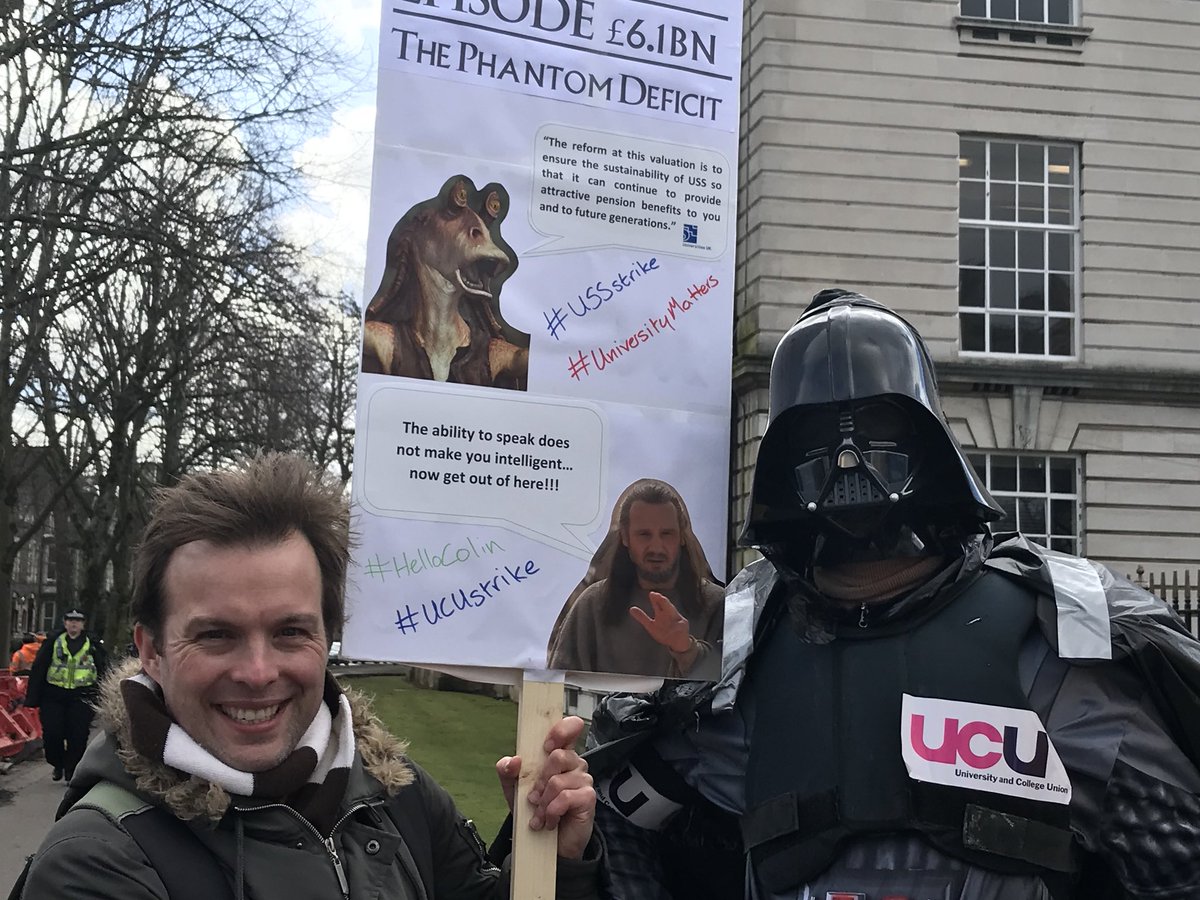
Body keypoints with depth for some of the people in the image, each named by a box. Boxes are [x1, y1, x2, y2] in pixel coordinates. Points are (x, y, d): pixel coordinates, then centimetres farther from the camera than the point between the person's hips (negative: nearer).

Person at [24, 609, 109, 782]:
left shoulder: (93, 644, 3)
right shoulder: (53, 642, 4)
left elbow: (103, 671, 6)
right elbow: (38, 669, 5)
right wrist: (33, 698, 0)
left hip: (81, 696, -1)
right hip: (54, 694, 1)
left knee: (77, 736, -1)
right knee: (51, 734, -1)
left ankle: (72, 770, 14)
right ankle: (58, 765, 23)